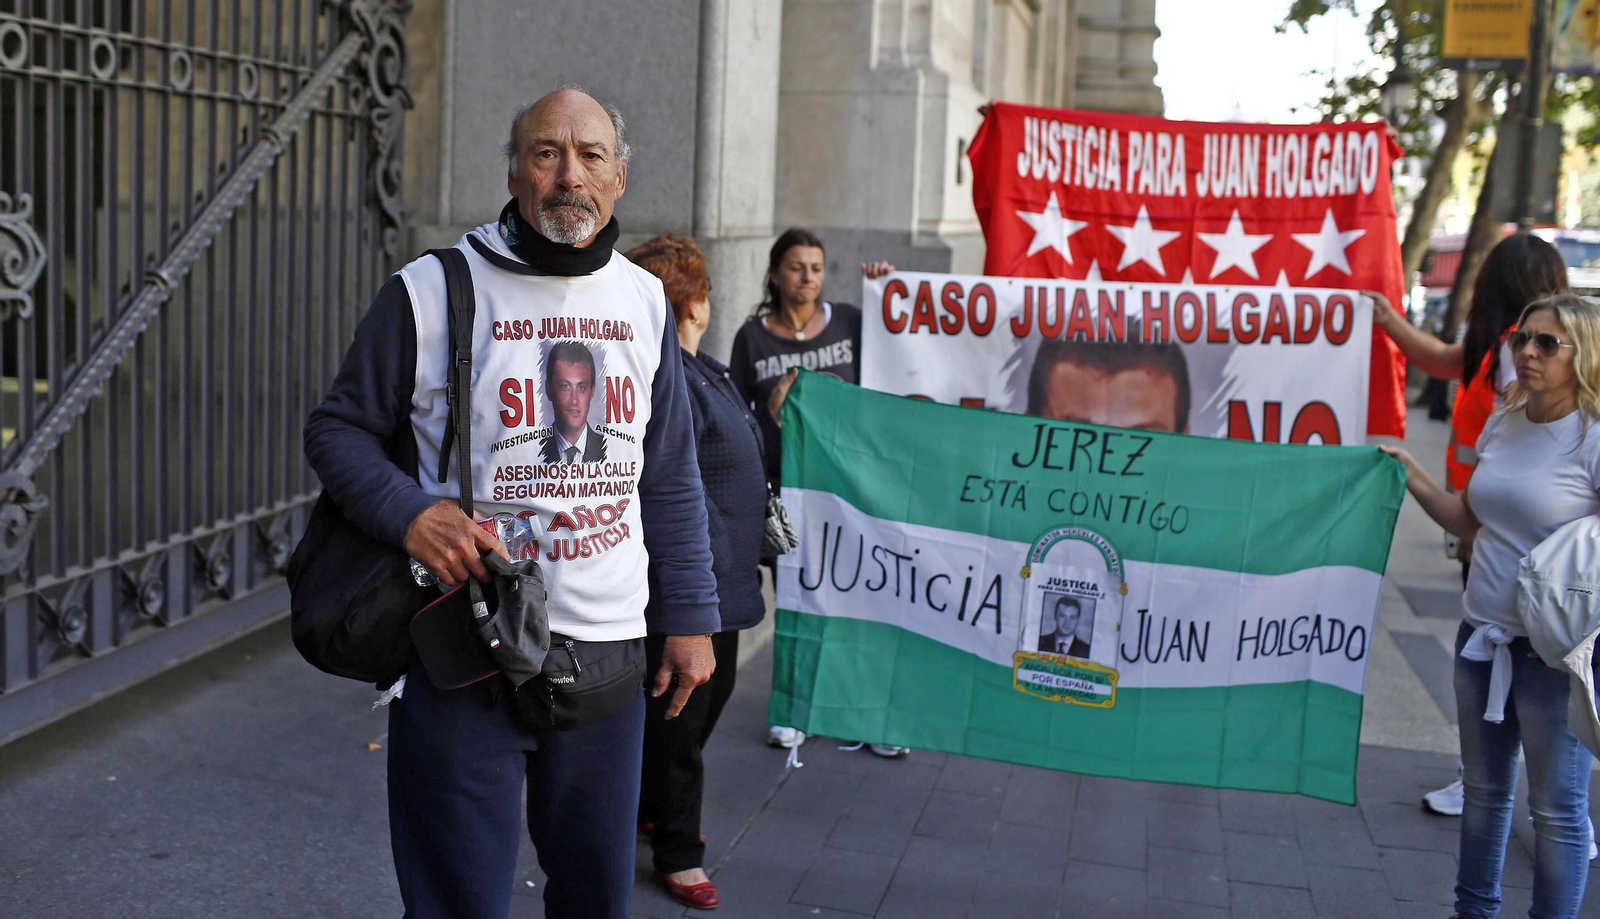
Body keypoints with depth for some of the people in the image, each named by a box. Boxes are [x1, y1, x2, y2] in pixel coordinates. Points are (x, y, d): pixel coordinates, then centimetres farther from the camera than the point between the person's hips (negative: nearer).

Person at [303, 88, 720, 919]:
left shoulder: (643, 301, 8)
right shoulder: (430, 291, -5)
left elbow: (671, 480, 12)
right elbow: (338, 429, 1)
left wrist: (690, 617, 9)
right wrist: (407, 513, -18)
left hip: (608, 650, 4)